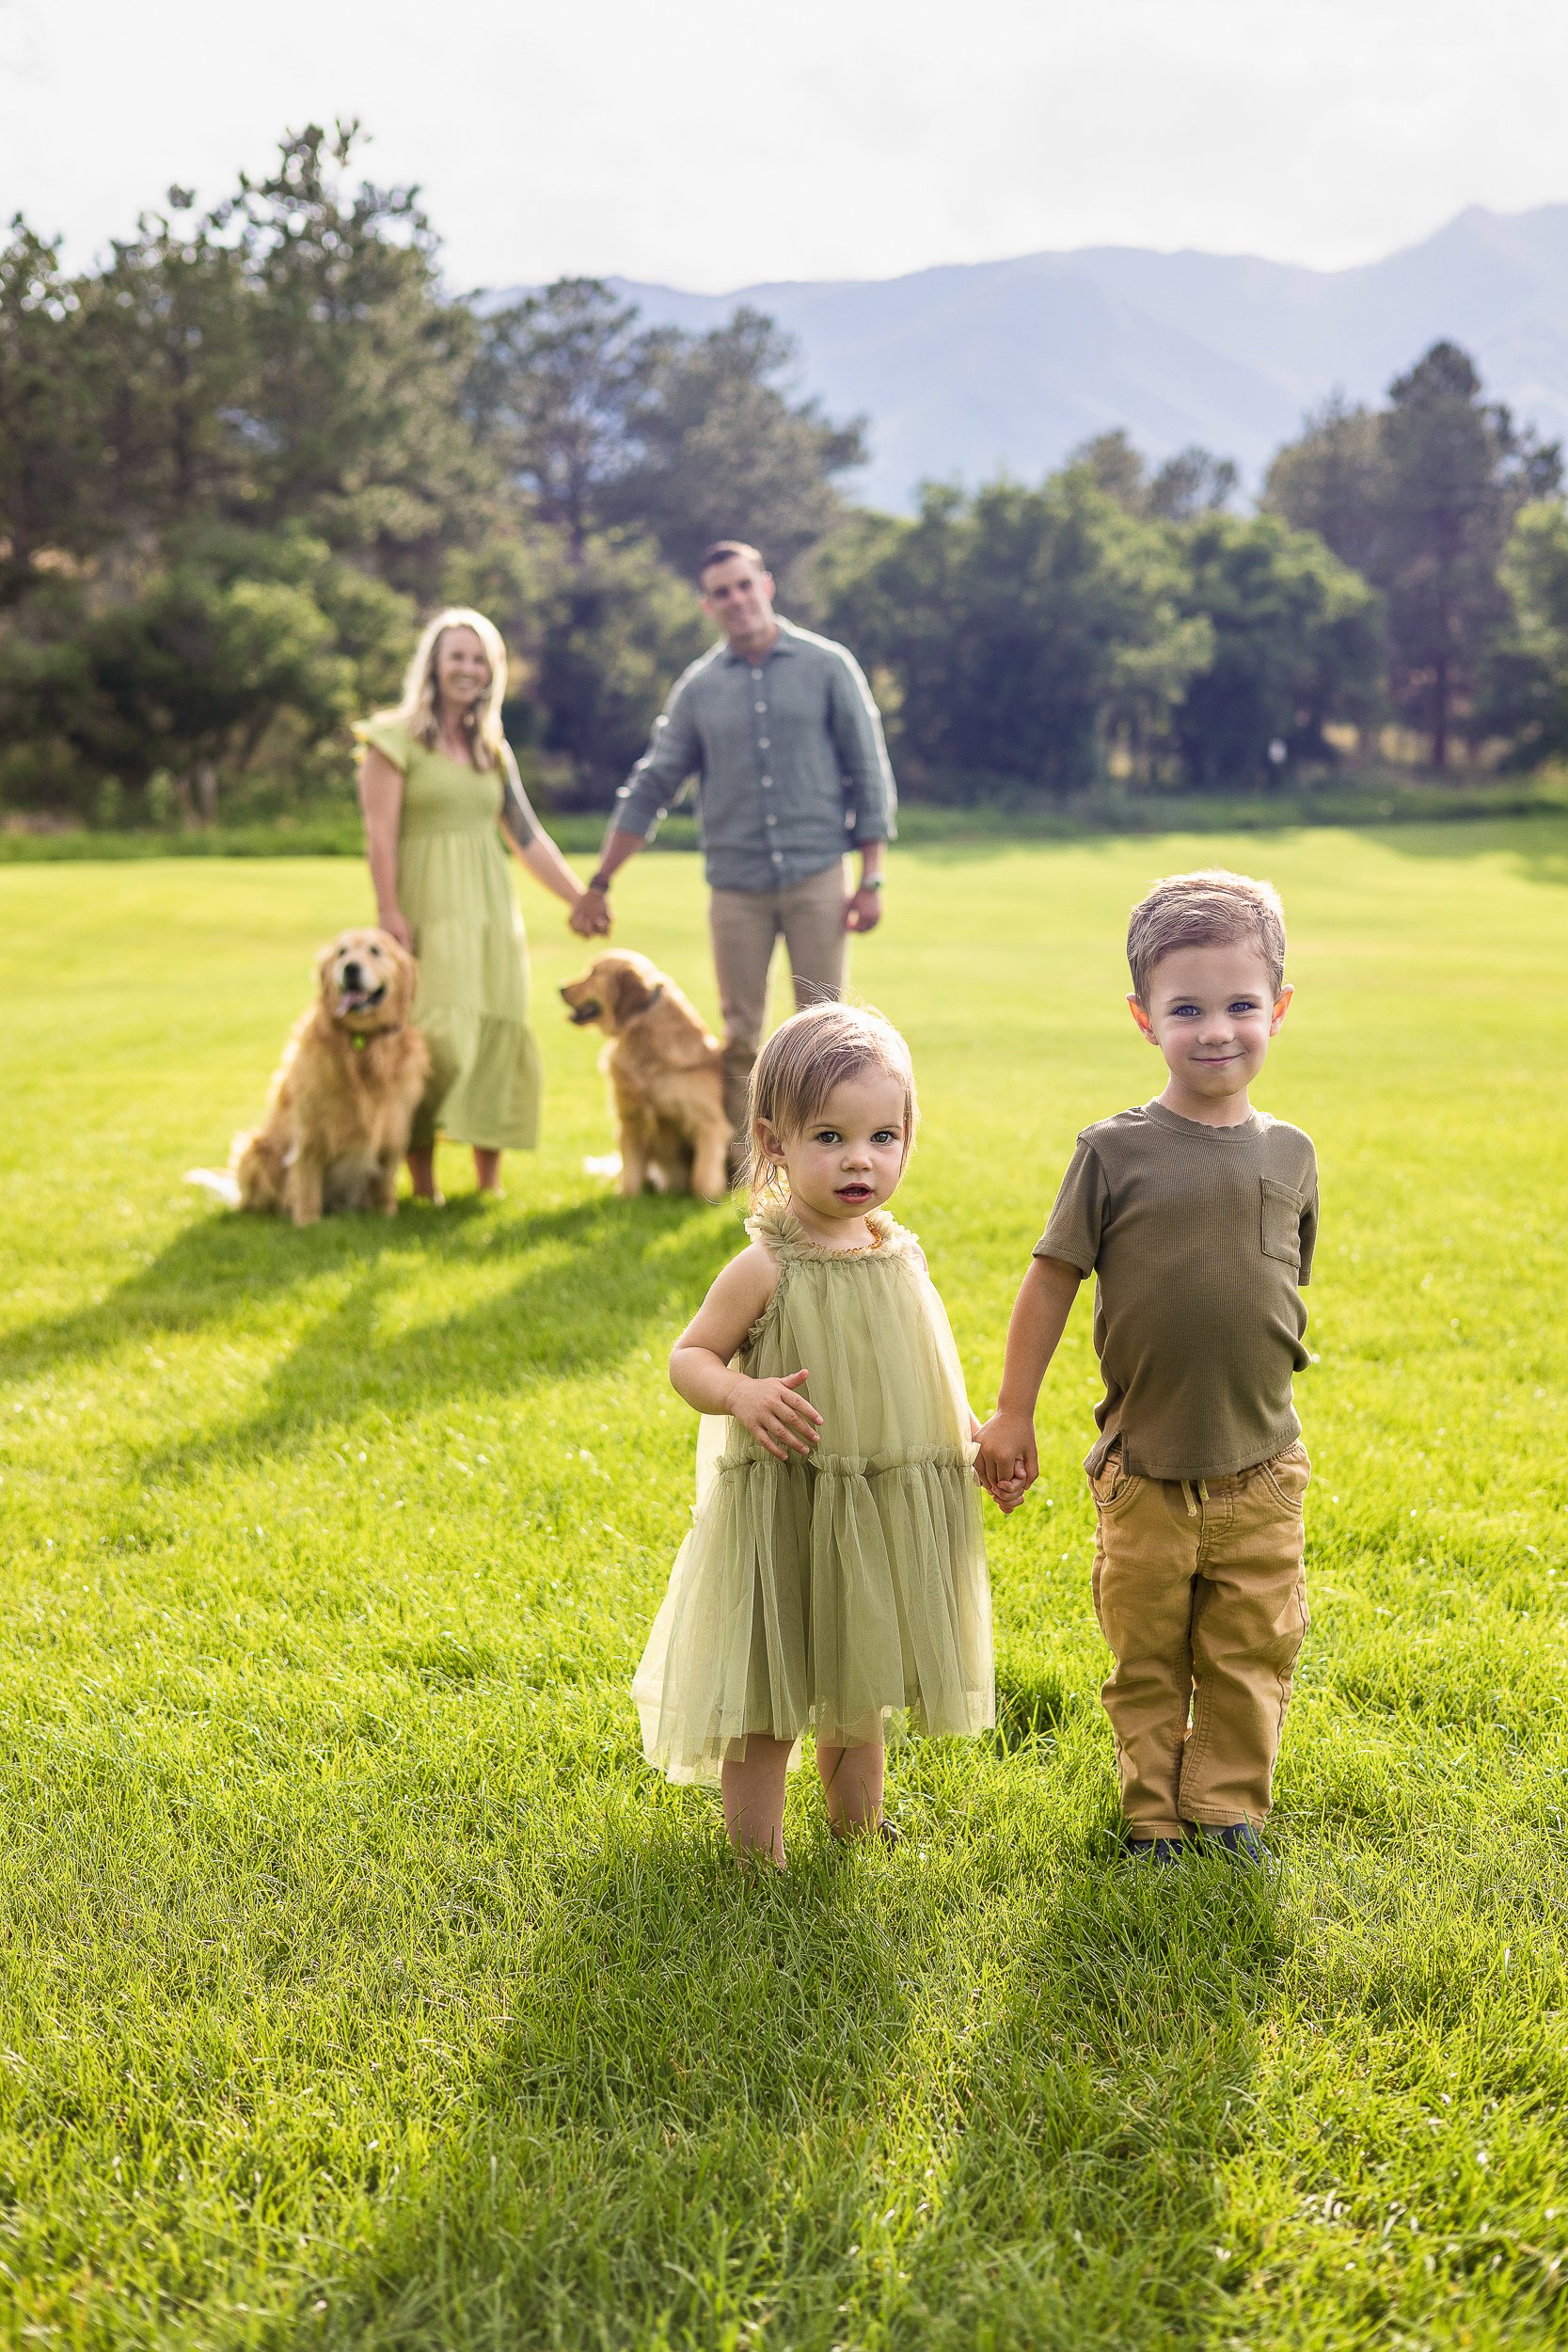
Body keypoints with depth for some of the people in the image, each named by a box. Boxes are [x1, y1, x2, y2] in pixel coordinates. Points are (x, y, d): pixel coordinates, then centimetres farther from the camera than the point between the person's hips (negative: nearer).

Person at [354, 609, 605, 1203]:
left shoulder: (494, 749, 16)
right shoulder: (396, 738, 0)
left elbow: (528, 837, 18)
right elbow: (380, 833, -7)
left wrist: (583, 900, 13)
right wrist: (389, 914, -16)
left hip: (491, 909, 5)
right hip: (428, 909, -5)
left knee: (498, 1039, 2)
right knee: (438, 1039, -14)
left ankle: (490, 1182, 9)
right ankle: (421, 1179, -7)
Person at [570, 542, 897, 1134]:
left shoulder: (826, 665, 1)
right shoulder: (698, 686, 7)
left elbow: (869, 773, 2)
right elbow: (649, 789, 9)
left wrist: (871, 880, -4)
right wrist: (598, 884, 5)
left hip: (818, 879, -2)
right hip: (736, 886, 2)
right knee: (739, 1040, 4)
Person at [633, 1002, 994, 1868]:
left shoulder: (899, 1255, 3)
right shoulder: (768, 1268, -15)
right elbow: (688, 1356, -9)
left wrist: (970, 1434, 9)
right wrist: (742, 1395, -28)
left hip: (884, 1515, 6)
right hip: (787, 1512, -6)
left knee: (857, 1694, 23)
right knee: (767, 1712, 3)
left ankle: (857, 1837, 41)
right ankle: (761, 1864, 17)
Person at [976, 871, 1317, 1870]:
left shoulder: (1289, 1153, 0)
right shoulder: (1115, 1152, -9)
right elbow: (1052, 1280, -3)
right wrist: (1012, 1415, -1)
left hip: (1261, 1463, 2)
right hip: (1145, 1469, -2)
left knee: (1251, 1654, 11)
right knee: (1146, 1655, 11)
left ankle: (1228, 1805, 28)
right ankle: (1153, 1813, 27)